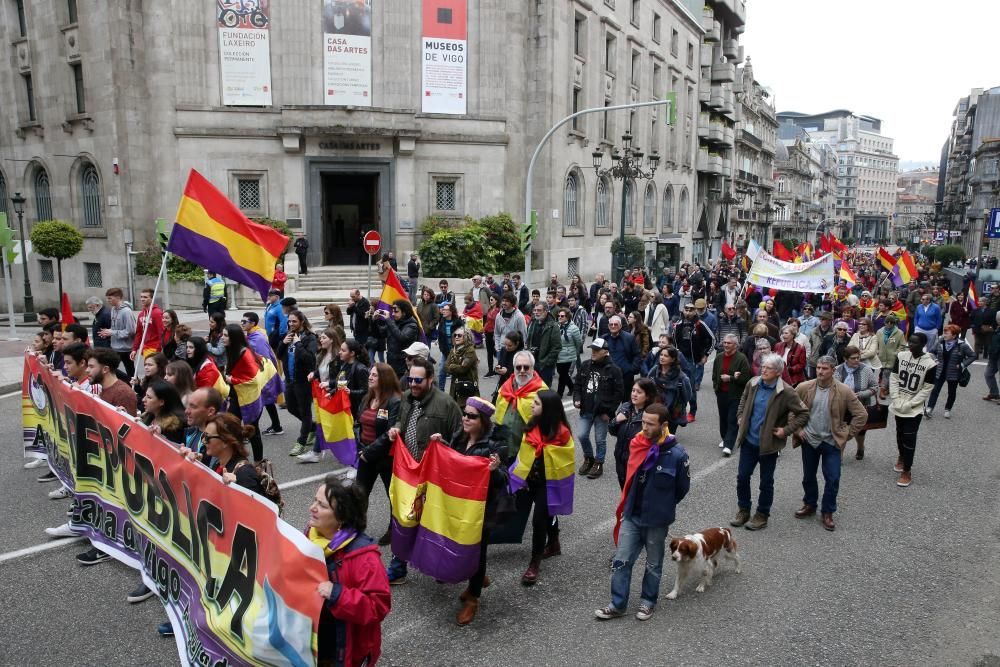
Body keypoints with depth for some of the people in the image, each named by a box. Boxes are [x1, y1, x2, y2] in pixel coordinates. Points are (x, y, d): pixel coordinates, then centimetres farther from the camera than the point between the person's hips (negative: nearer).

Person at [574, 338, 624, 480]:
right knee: (581, 435, 4)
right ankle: (588, 458, 29)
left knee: (600, 440, 6)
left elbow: (618, 393, -9)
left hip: (602, 412, -4)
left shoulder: (613, 370, -10)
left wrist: (609, 411, -12)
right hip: (586, 410, 4)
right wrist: (577, 399, -5)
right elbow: (577, 385, 12)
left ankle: (598, 464, 25)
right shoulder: (584, 366, 4)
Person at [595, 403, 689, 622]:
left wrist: (662, 506, 4)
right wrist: (627, 507, 10)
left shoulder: (677, 454, -20)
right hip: (631, 516, 3)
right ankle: (618, 605, 20)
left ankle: (648, 602, 36)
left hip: (657, 521, -3)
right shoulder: (637, 445, -7)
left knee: (653, 565, 17)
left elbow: (683, 488, -4)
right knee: (621, 561, 7)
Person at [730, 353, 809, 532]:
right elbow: (743, 401, 19)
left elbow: (804, 413, -11)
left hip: (768, 444, -4)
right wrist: (741, 418, 9)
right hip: (748, 440, 4)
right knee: (742, 477, 10)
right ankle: (743, 510, 27)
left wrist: (786, 430, -14)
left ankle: (762, 515, 26)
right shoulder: (753, 384, -1)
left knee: (766, 482, 10)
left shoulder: (786, 392, -16)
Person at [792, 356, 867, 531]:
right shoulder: (804, 388, -8)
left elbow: (861, 415, -7)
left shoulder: (844, 391, -13)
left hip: (832, 442, -2)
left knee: (832, 479, 1)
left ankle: (827, 512, 19)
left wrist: (846, 435, -7)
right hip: (809, 440, 2)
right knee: (808, 476, 15)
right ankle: (810, 505, 36)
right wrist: (797, 429, -2)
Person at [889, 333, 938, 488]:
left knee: (909, 438, -1)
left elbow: (926, 389, -11)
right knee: (900, 434, 19)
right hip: (898, 405, 4)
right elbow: (893, 378, -1)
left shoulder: (930, 363, -15)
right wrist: (896, 400, -8)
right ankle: (901, 457, 43)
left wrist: (909, 405, -15)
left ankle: (907, 471, 8)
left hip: (914, 409, -4)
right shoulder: (901, 356, -5)